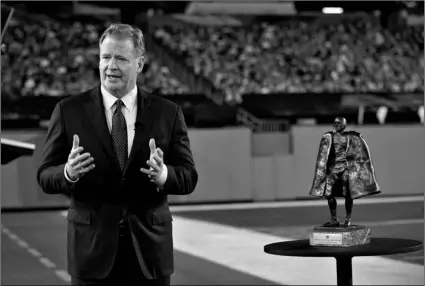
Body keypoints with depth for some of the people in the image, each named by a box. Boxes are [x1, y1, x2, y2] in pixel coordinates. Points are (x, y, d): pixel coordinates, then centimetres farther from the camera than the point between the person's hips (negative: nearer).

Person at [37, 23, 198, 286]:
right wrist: (68, 173, -23)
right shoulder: (69, 111, -1)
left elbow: (188, 178, 0)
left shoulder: (168, 113, 1)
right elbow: (45, 176, -1)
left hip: (149, 249, 1)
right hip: (92, 248, -1)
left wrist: (163, 174, -22)